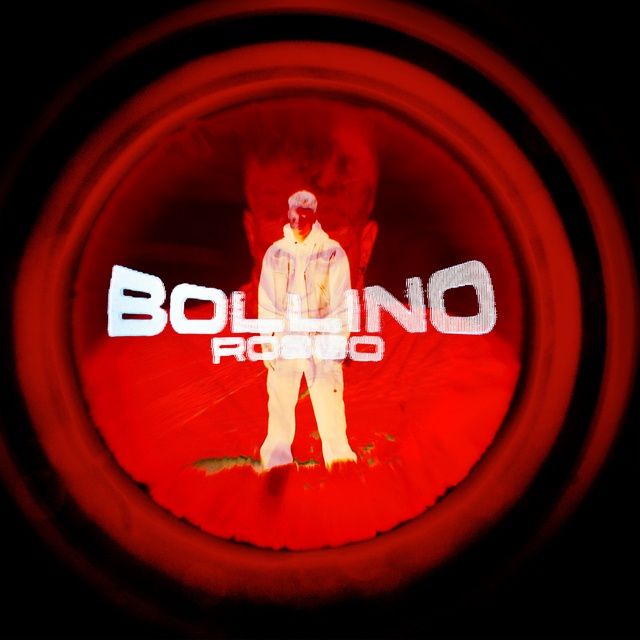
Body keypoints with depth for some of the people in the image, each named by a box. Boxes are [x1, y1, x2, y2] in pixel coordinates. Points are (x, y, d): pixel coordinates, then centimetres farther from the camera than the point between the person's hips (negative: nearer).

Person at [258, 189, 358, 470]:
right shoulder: (275, 253, 5)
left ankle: (340, 461, 8)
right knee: (280, 407, 7)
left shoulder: (332, 253, -2)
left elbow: (341, 304, -1)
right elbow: (266, 303, 8)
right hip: (285, 343, 2)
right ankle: (276, 462, 20)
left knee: (329, 406, -4)